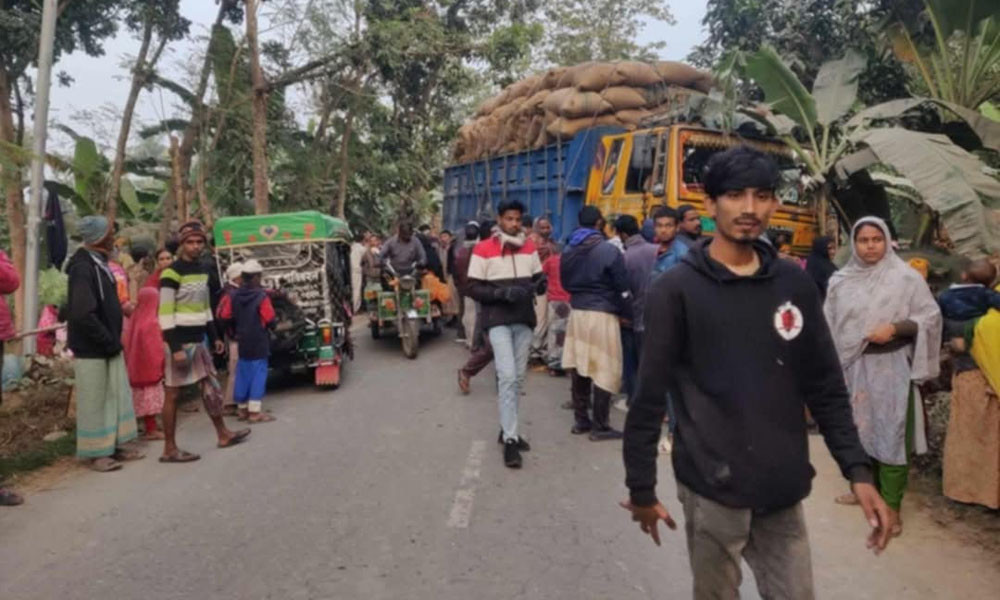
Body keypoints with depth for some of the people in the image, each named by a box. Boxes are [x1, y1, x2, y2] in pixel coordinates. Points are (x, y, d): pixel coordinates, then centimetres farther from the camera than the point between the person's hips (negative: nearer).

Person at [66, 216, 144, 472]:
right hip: (92, 349, -9)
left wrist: (115, 338, 10)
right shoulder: (82, 268, -18)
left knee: (118, 395, 14)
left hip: (109, 345, 9)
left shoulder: (100, 264, 12)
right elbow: (83, 314, -25)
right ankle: (95, 452, 14)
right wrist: (108, 341, -18)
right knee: (94, 401, 2)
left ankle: (118, 444, 25)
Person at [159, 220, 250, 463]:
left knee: (211, 387, 15)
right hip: (180, 342, -8)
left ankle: (223, 434, 27)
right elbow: (165, 314, -17)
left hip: (199, 340, 8)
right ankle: (169, 449, 7)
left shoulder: (202, 270, 12)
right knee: (174, 393, -1)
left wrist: (214, 337, 18)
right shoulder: (172, 273, -13)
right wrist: (175, 348, -22)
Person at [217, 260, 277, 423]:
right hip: (258, 342, -6)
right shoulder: (261, 296, -15)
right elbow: (270, 320, -14)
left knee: (243, 374, 14)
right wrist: (267, 326, 9)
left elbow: (224, 317, 2)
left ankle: (242, 408, 23)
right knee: (258, 374, -2)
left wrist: (235, 330, 16)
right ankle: (255, 411, -3)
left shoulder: (232, 295, 1)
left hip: (241, 341, 6)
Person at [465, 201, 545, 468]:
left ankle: (507, 428, 29)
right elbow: (473, 288, -7)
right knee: (507, 376, -13)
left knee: (517, 378, 13)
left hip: (524, 319, 6)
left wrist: (538, 285, -8)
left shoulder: (529, 248, 9)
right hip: (498, 320, -5)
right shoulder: (483, 250, -6)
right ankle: (510, 439, -6)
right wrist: (502, 293, -22)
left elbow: (539, 278, 16)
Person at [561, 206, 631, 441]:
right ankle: (600, 427, 5)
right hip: (602, 315, -6)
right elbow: (622, 288, -8)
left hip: (577, 312, 6)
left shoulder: (568, 251, 6)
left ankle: (581, 420, 21)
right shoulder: (609, 251, -11)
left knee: (578, 367, 12)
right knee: (604, 371, 1)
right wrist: (627, 315, 3)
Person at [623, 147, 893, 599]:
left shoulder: (794, 285, 4)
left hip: (783, 488, 4)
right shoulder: (676, 289, -9)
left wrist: (858, 471, 2)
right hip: (713, 488, -4)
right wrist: (642, 487, -5)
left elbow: (826, 388, 9)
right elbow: (649, 395, -8)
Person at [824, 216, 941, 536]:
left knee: (890, 433, -2)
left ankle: (892, 506, 7)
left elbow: (930, 317, -4)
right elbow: (828, 324, 8)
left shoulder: (906, 277, -4)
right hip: (853, 367, 4)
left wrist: (895, 328, -19)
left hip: (891, 368, -4)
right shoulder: (840, 281, 6)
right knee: (859, 429, 14)